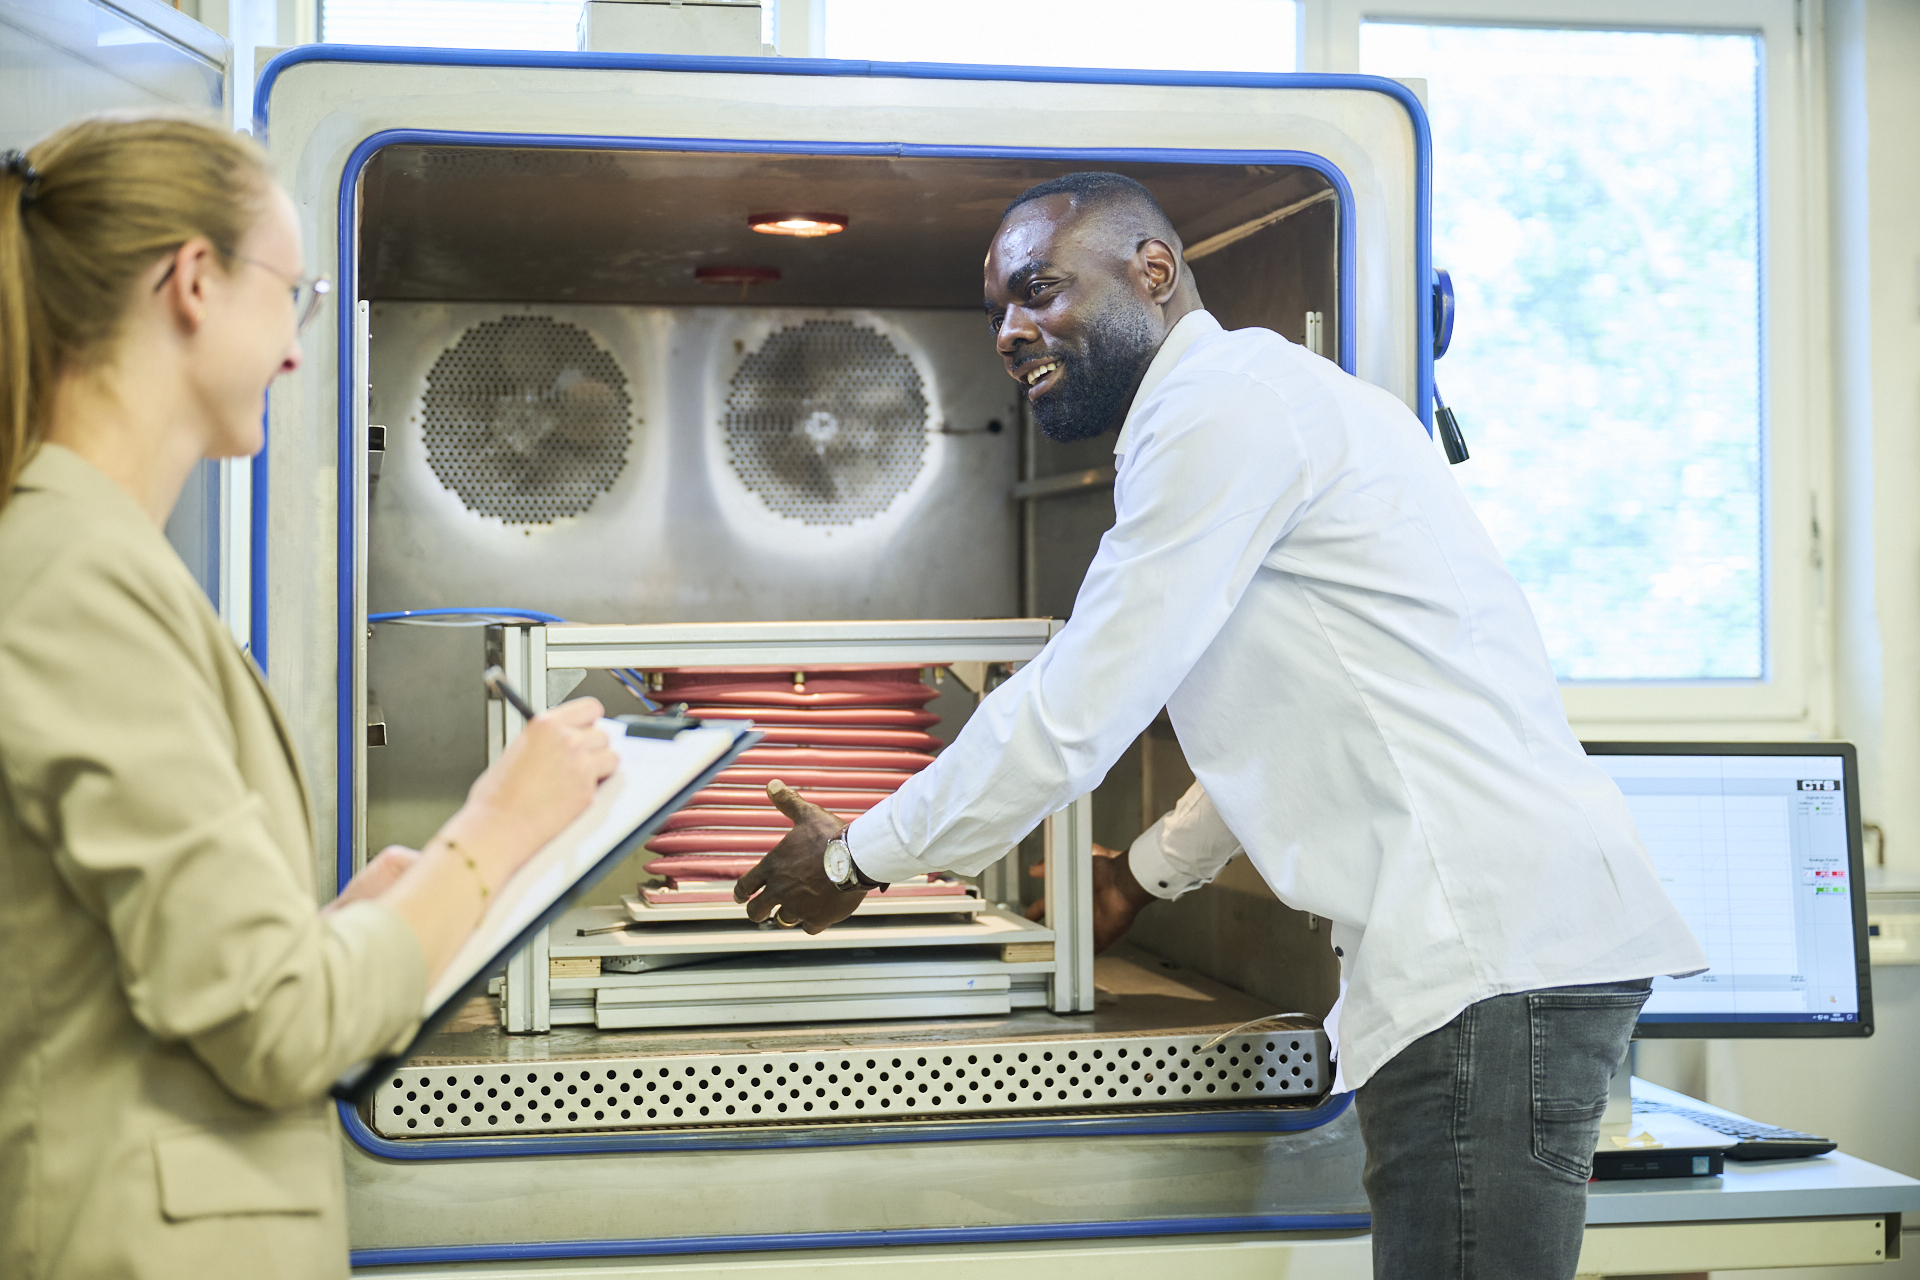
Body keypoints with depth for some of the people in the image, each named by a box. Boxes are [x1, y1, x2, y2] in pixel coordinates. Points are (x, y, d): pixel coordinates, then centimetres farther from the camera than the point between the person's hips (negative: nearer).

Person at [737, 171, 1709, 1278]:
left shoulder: (1221, 404, -9)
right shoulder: (1256, 400, 24)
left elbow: (1073, 717, -10)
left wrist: (853, 862, 3)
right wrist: (1147, 873, 38)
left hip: (1496, 947, -10)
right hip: (1502, 939, 10)